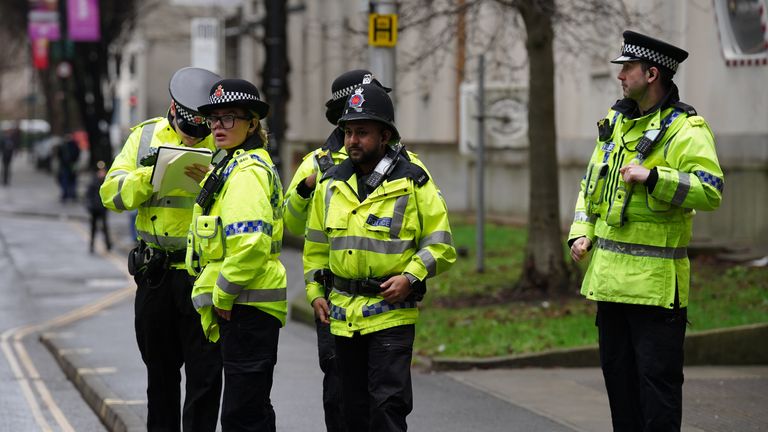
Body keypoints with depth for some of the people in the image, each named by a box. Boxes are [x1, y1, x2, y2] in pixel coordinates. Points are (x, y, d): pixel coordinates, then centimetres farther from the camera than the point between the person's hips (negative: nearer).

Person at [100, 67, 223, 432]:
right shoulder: (146, 136, 5)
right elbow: (112, 194, 0)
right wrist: (149, 176, -16)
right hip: (155, 274, 3)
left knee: (205, 372, -3)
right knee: (160, 372, 14)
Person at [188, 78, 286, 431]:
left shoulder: (247, 171, -15)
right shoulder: (234, 164, 18)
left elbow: (251, 243, -26)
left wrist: (223, 295, -17)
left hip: (247, 306, -11)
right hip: (245, 306, 11)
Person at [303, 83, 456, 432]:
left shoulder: (413, 183, -4)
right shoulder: (331, 184, 9)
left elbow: (440, 244, -2)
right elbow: (316, 244, 18)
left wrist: (411, 276, -15)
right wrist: (315, 292, 10)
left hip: (392, 313, -5)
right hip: (343, 315, 5)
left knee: (388, 403, -11)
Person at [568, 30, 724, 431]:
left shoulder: (685, 130, -11)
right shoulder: (617, 121, 14)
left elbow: (710, 191, -22)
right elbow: (591, 183, 22)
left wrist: (652, 177, -29)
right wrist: (581, 233, 8)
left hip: (655, 281, -8)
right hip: (609, 274, 8)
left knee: (657, 377, -6)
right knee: (617, 371, 14)